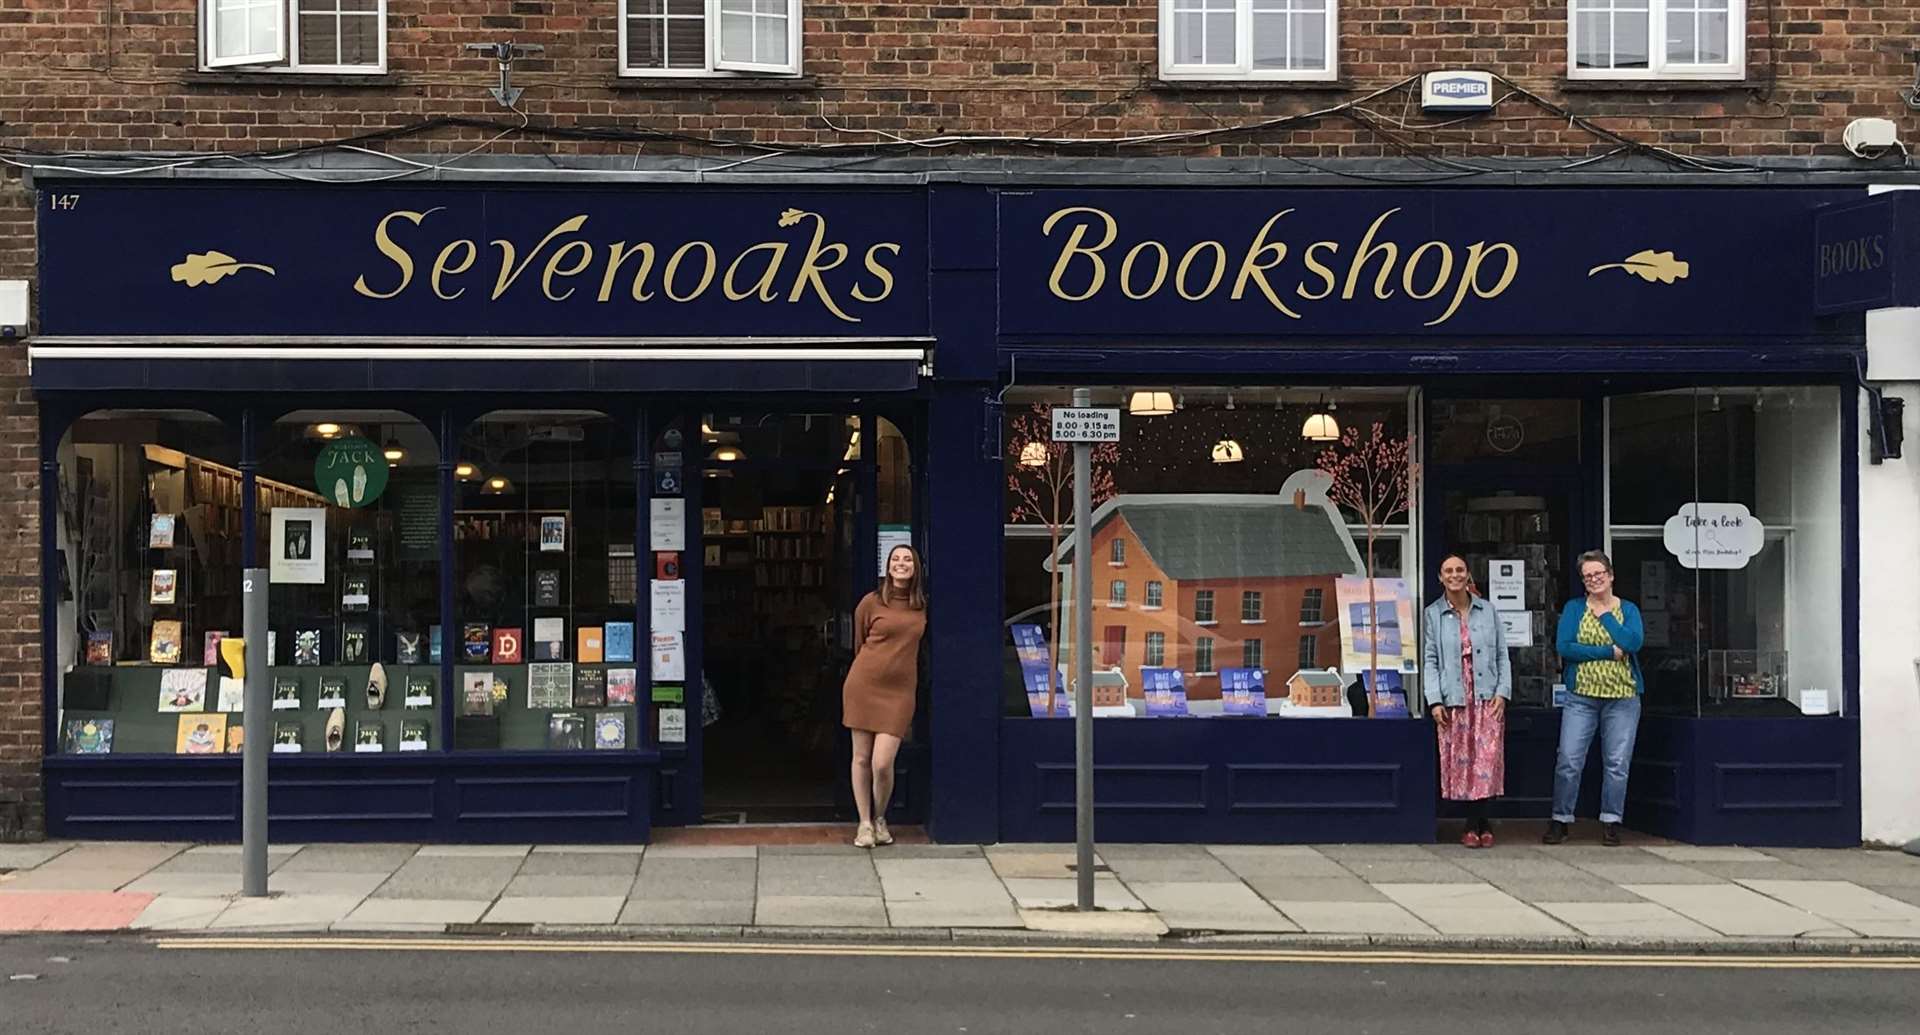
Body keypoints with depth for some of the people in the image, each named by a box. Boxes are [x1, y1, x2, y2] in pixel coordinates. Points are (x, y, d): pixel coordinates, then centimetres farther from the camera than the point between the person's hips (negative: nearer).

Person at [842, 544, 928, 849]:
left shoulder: (923, 606, 6)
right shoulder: (871, 602, -2)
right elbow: (859, 645, 10)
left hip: (899, 690, 1)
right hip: (863, 685, -1)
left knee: (883, 763, -8)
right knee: (861, 758, 4)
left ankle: (880, 819, 16)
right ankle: (864, 823, 17)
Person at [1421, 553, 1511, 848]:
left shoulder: (1487, 610, 9)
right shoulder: (1432, 614, 7)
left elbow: (1502, 655, 9)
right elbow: (1429, 660, 4)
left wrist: (1502, 692, -2)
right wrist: (1434, 700, -6)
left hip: (1487, 699, 0)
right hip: (1453, 700, 0)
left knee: (1487, 760, -7)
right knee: (1459, 762, -2)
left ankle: (1474, 824, 3)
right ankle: (1480, 823, 10)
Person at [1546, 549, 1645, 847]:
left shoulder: (1628, 610, 8)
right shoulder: (1574, 608, 6)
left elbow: (1634, 642, -11)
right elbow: (1563, 647, -9)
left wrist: (1605, 615, -7)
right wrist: (1610, 652, -12)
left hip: (1622, 697, 1)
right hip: (1582, 696, -1)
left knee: (1617, 763, 1)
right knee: (1569, 761, -4)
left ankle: (1610, 822, 11)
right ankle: (1561, 820, 8)